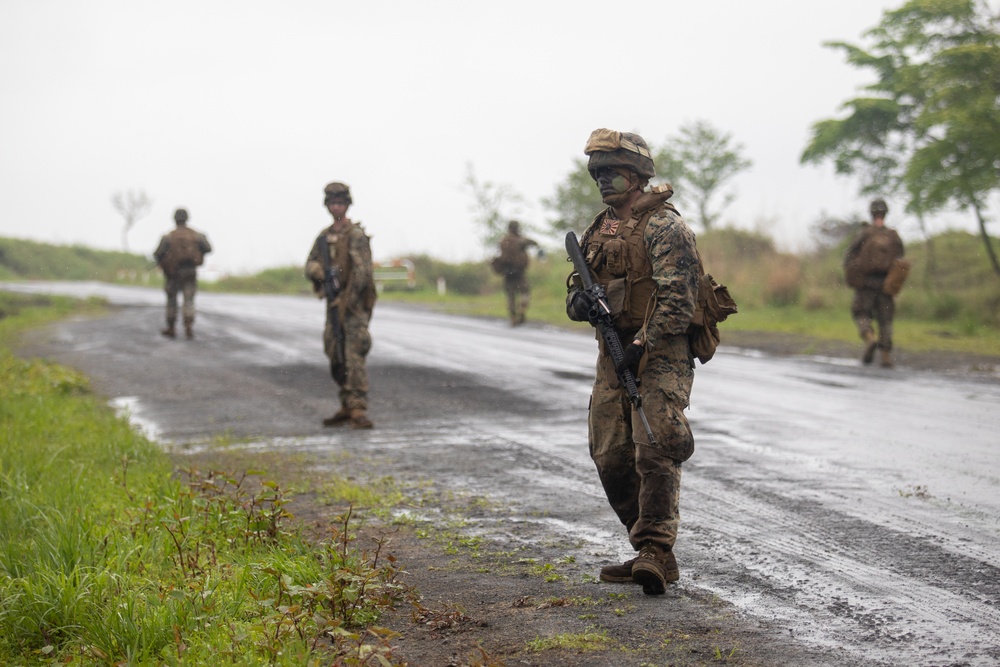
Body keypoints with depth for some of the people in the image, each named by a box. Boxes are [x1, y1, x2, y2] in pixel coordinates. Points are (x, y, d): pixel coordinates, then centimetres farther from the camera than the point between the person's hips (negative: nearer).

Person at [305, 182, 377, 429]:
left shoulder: (356, 235, -10)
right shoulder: (324, 237, 13)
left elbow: (362, 272, -17)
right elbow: (310, 265, 12)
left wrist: (345, 302, -17)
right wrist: (317, 270, -13)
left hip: (354, 304, -8)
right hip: (334, 304, 8)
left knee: (354, 357, -15)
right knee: (336, 358, 11)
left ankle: (359, 411, -18)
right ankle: (347, 408, 21)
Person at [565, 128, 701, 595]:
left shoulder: (664, 226, -9)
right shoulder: (597, 232, 16)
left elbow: (678, 297, -16)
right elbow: (577, 288, 20)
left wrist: (643, 344, -21)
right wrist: (579, 301, -4)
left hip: (661, 355, -8)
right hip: (613, 357, 8)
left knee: (655, 452, -16)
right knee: (611, 459, 6)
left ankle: (656, 552, -18)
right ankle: (650, 553, 15)